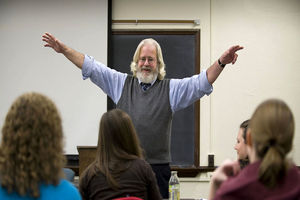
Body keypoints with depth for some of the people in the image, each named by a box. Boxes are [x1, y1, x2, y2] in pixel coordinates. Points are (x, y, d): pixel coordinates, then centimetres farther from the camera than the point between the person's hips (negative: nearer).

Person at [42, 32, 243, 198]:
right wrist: (63, 49, 6)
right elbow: (91, 67, 11)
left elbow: (201, 82, -5)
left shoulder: (171, 88, 5)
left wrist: (221, 63, -21)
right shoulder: (121, 83, 11)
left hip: (157, 168, -2)